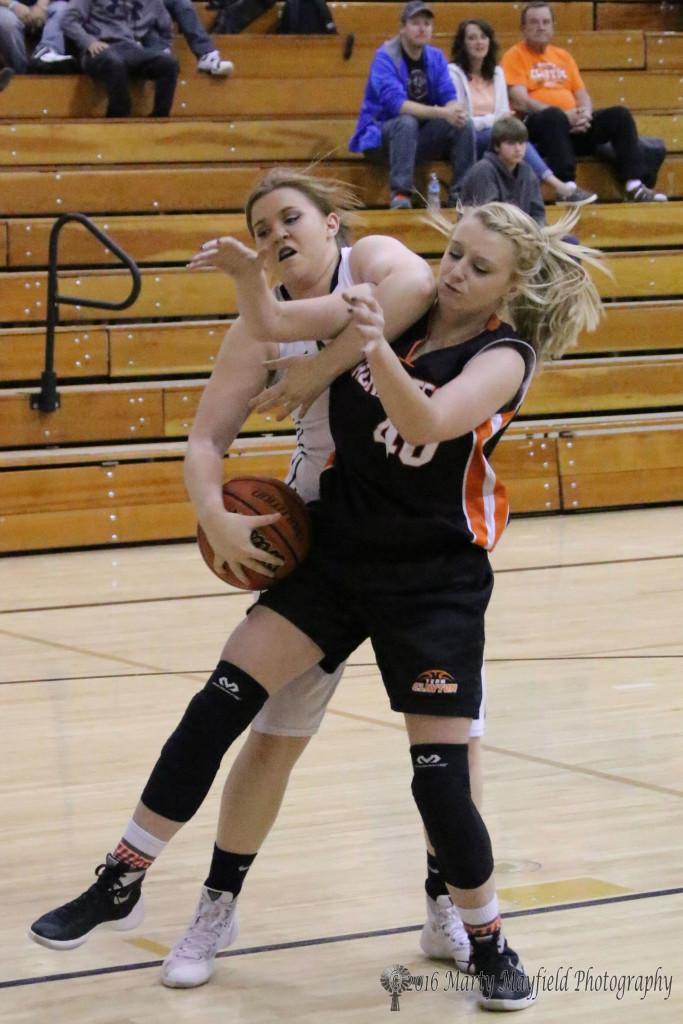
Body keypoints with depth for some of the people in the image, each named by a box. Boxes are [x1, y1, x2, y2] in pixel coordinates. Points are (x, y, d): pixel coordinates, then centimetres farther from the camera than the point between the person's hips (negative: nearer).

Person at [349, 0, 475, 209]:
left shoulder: (435, 57, 5)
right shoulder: (385, 57, -14)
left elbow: (449, 97, -2)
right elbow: (397, 104, -27)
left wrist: (455, 111, -28)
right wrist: (442, 113, -36)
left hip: (420, 137, 6)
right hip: (380, 137, -6)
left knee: (464, 124, -16)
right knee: (407, 122, -37)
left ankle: (461, 195, -15)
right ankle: (400, 195, -39)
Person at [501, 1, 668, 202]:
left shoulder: (563, 56, 22)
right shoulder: (515, 56, 3)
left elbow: (582, 95, 17)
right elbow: (520, 102, -10)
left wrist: (585, 114, -9)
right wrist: (565, 115, -19)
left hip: (573, 124, 6)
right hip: (534, 124, -6)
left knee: (620, 115, -11)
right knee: (554, 116, -39)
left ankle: (633, 185, -22)